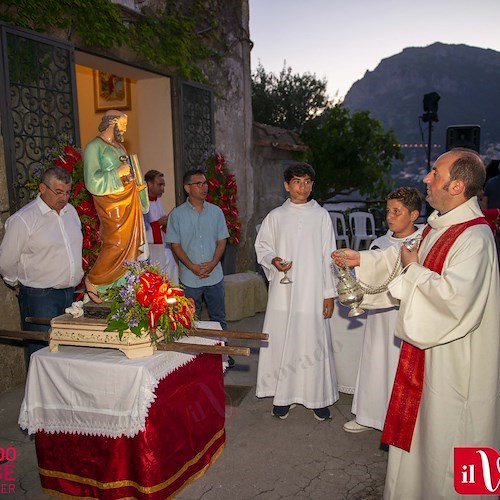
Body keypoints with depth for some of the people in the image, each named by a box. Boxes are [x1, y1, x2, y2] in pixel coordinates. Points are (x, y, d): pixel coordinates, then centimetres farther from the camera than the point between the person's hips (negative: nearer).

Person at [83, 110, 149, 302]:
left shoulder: (119, 146, 19)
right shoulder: (94, 147, -8)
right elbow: (93, 182, -16)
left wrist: (138, 185, 11)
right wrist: (118, 173, -17)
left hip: (129, 199, 8)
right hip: (112, 201, -8)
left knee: (131, 242, 9)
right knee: (117, 243, -9)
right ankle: (93, 282, 9)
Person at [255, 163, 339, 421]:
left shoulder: (321, 216, 3)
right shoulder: (276, 216, 5)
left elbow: (328, 257, 3)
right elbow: (262, 247, 12)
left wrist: (329, 293, 1)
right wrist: (273, 260, -11)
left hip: (312, 292, -1)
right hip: (283, 291, 1)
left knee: (314, 344, 3)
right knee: (281, 343, 5)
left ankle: (317, 397, 20)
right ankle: (283, 395, 22)